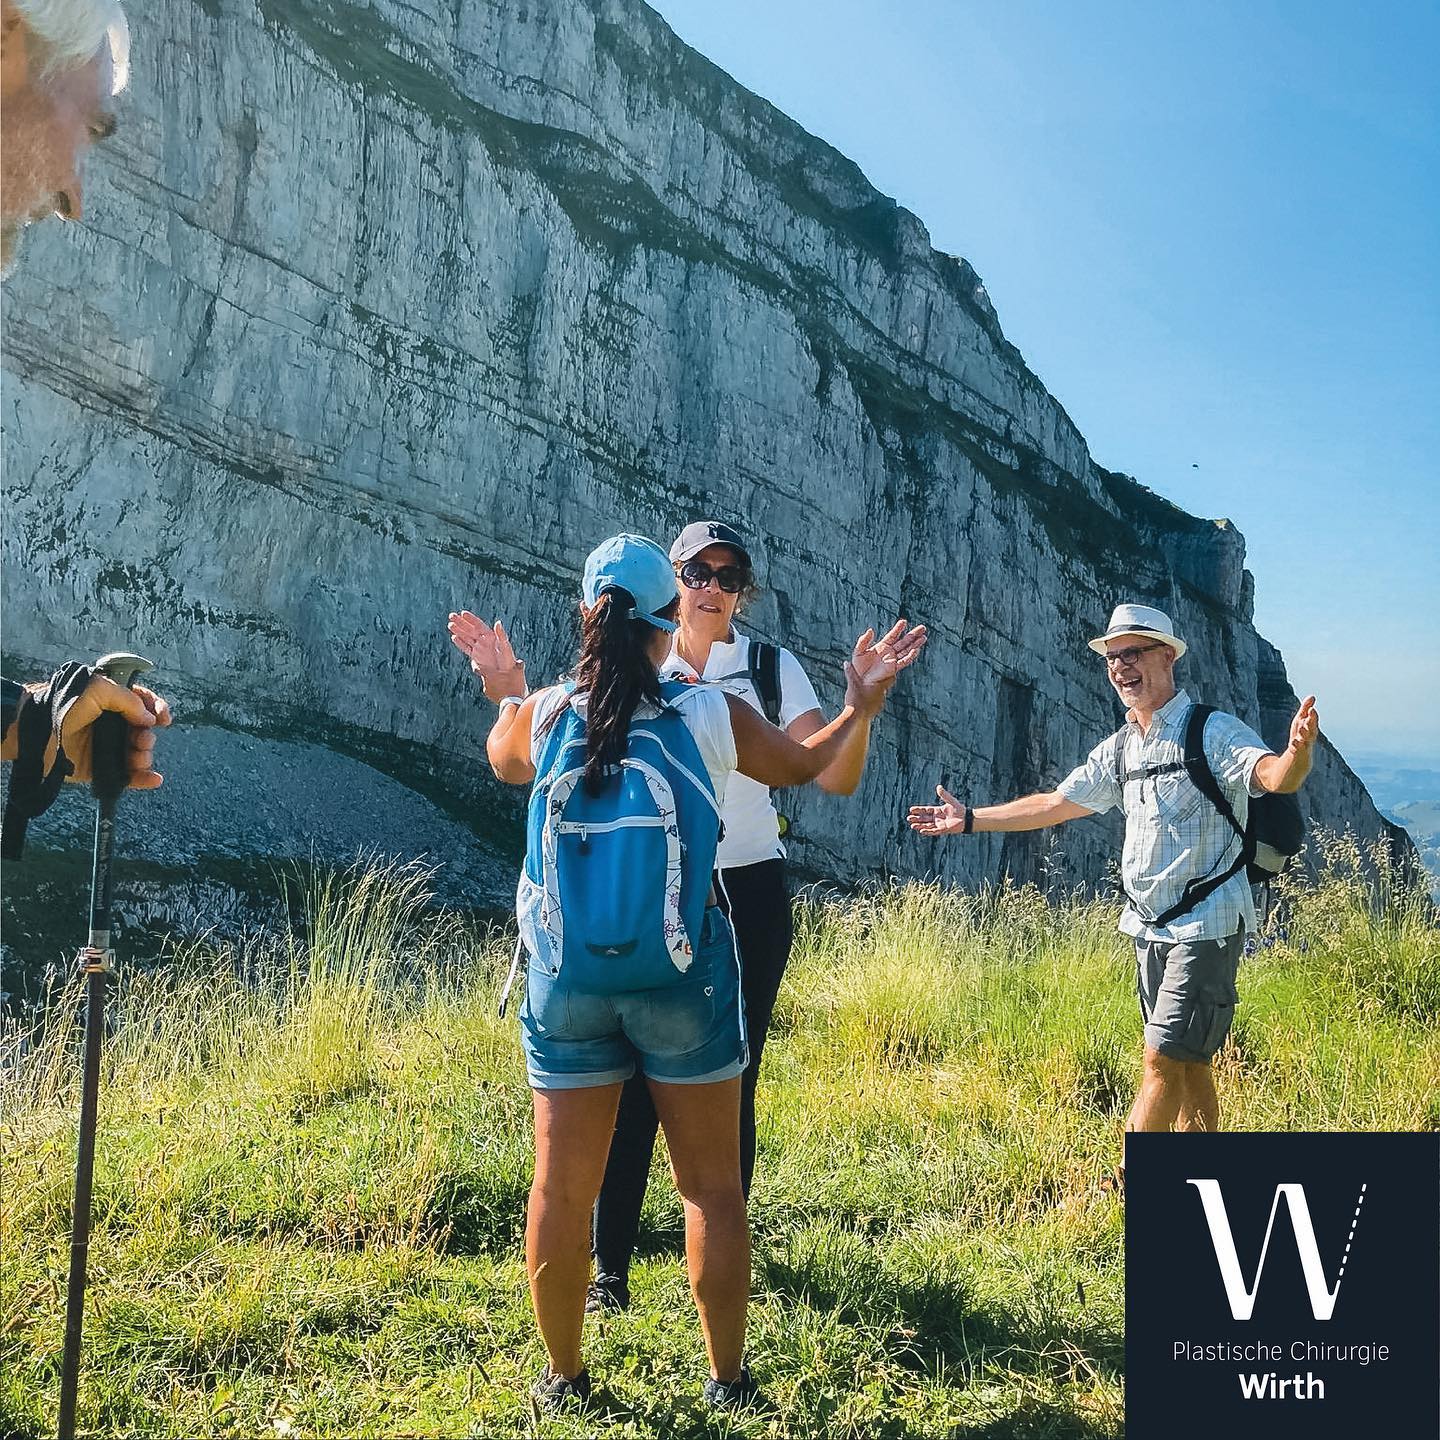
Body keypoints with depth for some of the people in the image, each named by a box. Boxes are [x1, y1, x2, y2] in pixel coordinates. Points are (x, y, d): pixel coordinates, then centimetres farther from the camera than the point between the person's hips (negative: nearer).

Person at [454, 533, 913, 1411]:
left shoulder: (542, 716, -3)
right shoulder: (713, 716, -7)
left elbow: (501, 761, 21)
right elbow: (803, 766, 12)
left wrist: (503, 690, 38)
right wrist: (860, 708, 28)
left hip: (568, 980, 2)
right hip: (682, 978, -1)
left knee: (563, 1185, 13)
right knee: (712, 1185, 12)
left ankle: (564, 1377, 27)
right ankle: (727, 1380, 23)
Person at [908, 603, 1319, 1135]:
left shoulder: (1212, 732, -11)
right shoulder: (1119, 750, 11)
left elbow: (1275, 777, -28)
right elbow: (1054, 803, 20)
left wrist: (1298, 751, -52)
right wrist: (970, 819, 22)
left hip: (1205, 928, -7)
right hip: (1150, 929, 7)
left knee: (1163, 1062, -8)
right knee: (1188, 1068, 13)